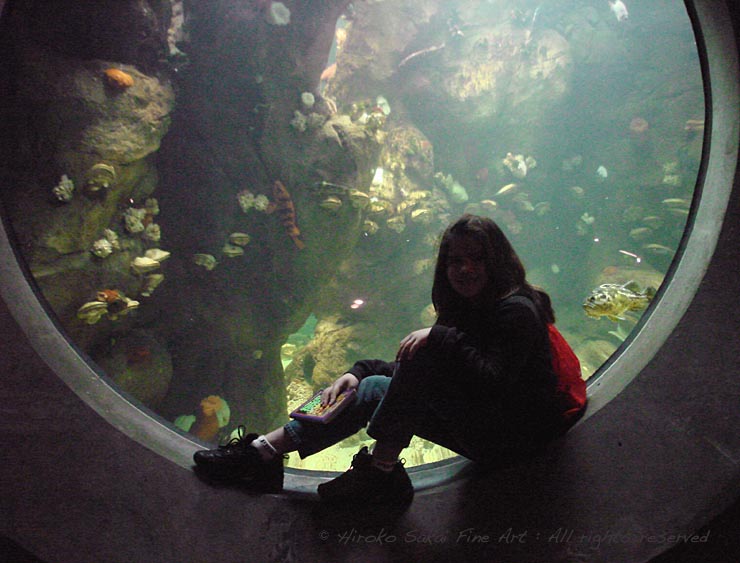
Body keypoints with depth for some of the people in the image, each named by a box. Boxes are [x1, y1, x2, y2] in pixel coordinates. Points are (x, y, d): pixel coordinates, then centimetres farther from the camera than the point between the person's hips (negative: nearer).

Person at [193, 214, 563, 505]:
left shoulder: (516, 310, -15)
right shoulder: (461, 312, 11)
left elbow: (494, 384, -29)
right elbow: (415, 371, 11)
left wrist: (440, 338, -29)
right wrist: (358, 372, -3)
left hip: (511, 438, -8)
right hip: (484, 430, 8)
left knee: (424, 355, -24)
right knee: (375, 388, -3)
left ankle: (380, 472, -17)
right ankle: (262, 453, -5)